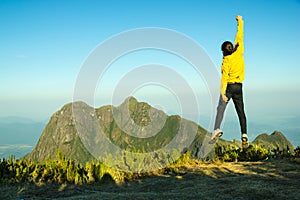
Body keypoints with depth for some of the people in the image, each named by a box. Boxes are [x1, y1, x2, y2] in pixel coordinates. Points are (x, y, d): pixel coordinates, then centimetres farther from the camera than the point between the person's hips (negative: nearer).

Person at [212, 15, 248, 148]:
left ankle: (217, 129, -23)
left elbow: (224, 78, -16)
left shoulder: (226, 61, -11)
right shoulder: (239, 52, 0)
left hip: (229, 86, -5)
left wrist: (222, 93, -16)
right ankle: (244, 134, 0)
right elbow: (240, 37, 12)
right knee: (241, 111, 6)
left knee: (221, 108, -5)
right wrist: (240, 22, 22)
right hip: (239, 87, 5)